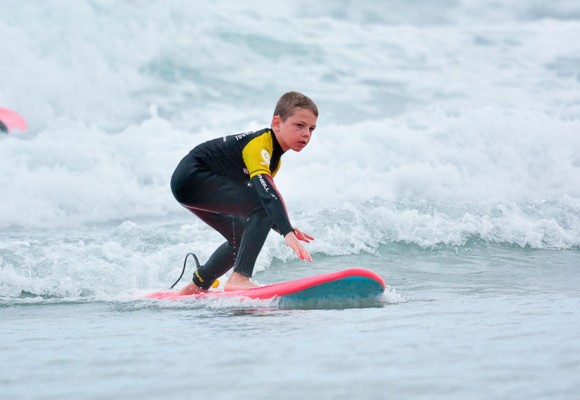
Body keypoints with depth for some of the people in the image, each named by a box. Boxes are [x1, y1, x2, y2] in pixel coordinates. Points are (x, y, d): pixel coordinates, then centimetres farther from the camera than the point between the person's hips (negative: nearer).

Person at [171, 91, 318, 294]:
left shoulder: (273, 158, 12)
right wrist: (287, 232, -44)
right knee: (262, 208, -23)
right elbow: (267, 193, -35)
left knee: (242, 237, 21)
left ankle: (196, 287, 31)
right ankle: (240, 278, -27)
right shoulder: (259, 144, -21)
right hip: (192, 176, -11)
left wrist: (286, 229, 5)